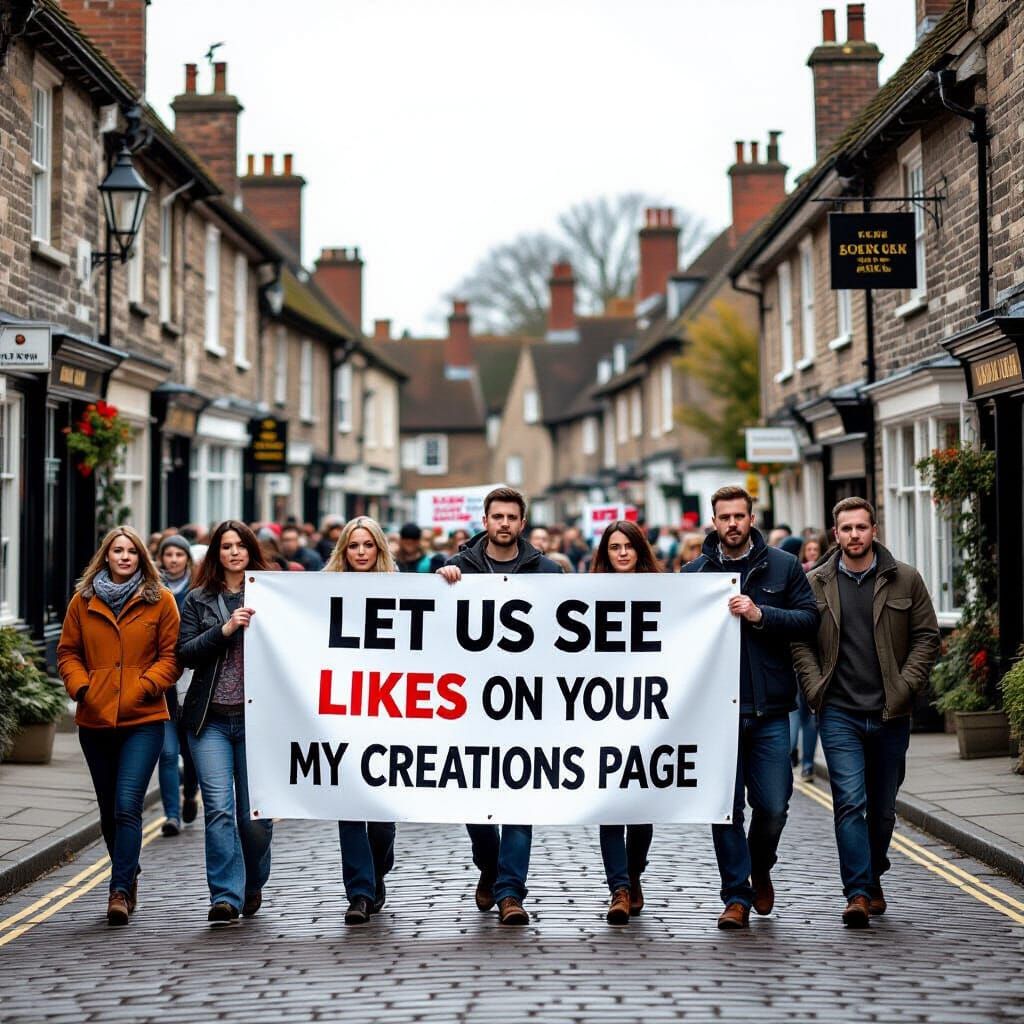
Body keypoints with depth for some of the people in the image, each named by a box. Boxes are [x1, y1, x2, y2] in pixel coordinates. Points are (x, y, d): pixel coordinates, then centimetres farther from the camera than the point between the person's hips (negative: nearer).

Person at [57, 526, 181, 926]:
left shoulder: (160, 600, 1)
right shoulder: (83, 601, 7)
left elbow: (172, 655, 1)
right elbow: (68, 652, 12)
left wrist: (144, 686, -12)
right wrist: (80, 686, -4)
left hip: (143, 720, -3)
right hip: (94, 720, 3)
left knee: (127, 807, -15)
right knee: (109, 811, 13)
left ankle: (120, 890, -13)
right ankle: (128, 876, 31)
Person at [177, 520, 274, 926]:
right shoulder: (199, 599, 9)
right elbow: (185, 653, -1)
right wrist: (225, 629, -11)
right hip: (211, 719, 0)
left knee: (255, 813, 5)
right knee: (219, 807, -10)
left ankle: (253, 887, 28)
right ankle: (225, 896, -8)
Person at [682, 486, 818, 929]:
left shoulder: (783, 567, 6)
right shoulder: (694, 572, 7)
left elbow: (809, 619, -1)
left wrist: (760, 614, -13)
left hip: (768, 710, 0)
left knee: (773, 807, 2)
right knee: (726, 809, 1)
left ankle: (760, 869, 31)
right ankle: (737, 896, 10)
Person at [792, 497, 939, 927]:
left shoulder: (905, 579, 4)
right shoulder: (816, 584, 4)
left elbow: (926, 636, 5)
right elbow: (801, 641, 8)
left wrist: (903, 689, -4)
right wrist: (816, 691, -4)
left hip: (889, 714, 1)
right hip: (839, 714, -1)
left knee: (883, 807, 11)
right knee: (849, 802, -11)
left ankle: (873, 879, 31)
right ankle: (857, 894, -12)